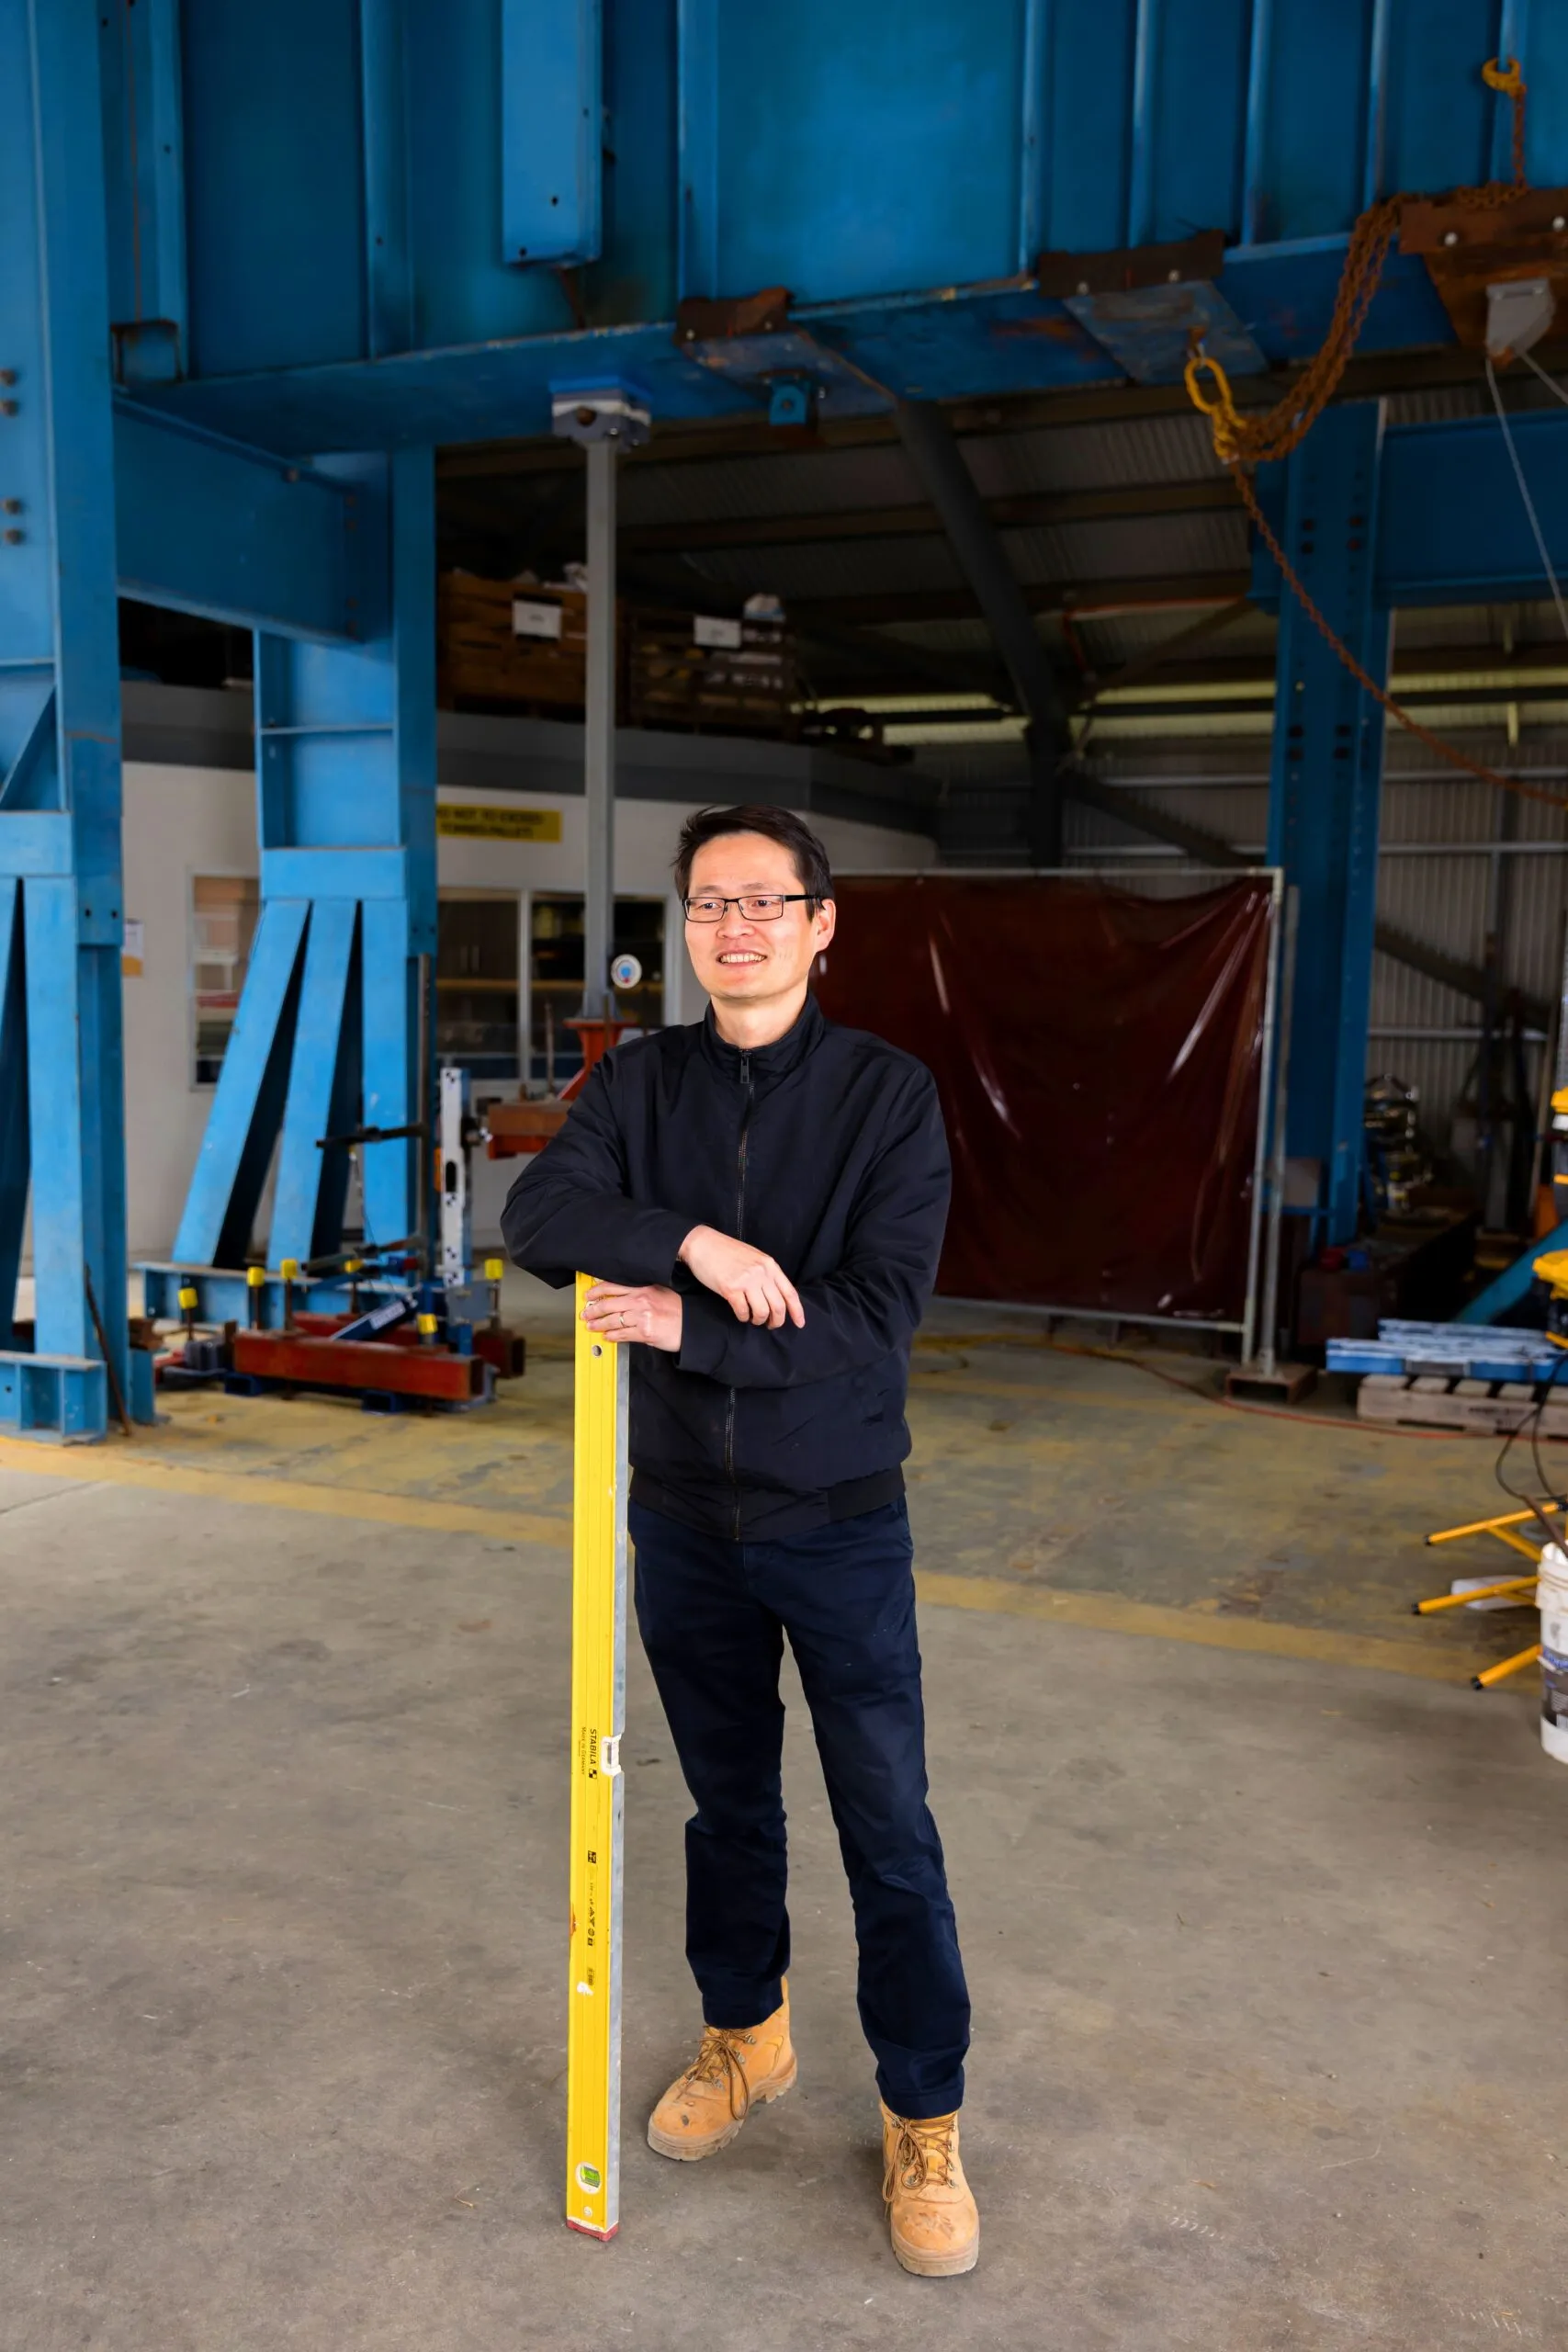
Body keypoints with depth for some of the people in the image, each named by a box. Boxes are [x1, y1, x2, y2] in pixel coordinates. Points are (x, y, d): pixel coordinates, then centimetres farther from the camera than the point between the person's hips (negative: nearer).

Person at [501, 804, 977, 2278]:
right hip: (684, 1517, 3)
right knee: (727, 1801, 20)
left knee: (889, 1832, 6)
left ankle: (922, 2120, 24)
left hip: (838, 1522, -3)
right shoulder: (640, 1082, 0)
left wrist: (685, 1323, -23)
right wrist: (694, 1241, -28)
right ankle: (745, 2037, 42)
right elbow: (536, 1216, -14)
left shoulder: (887, 1093, -10)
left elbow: (876, 1316, -19)